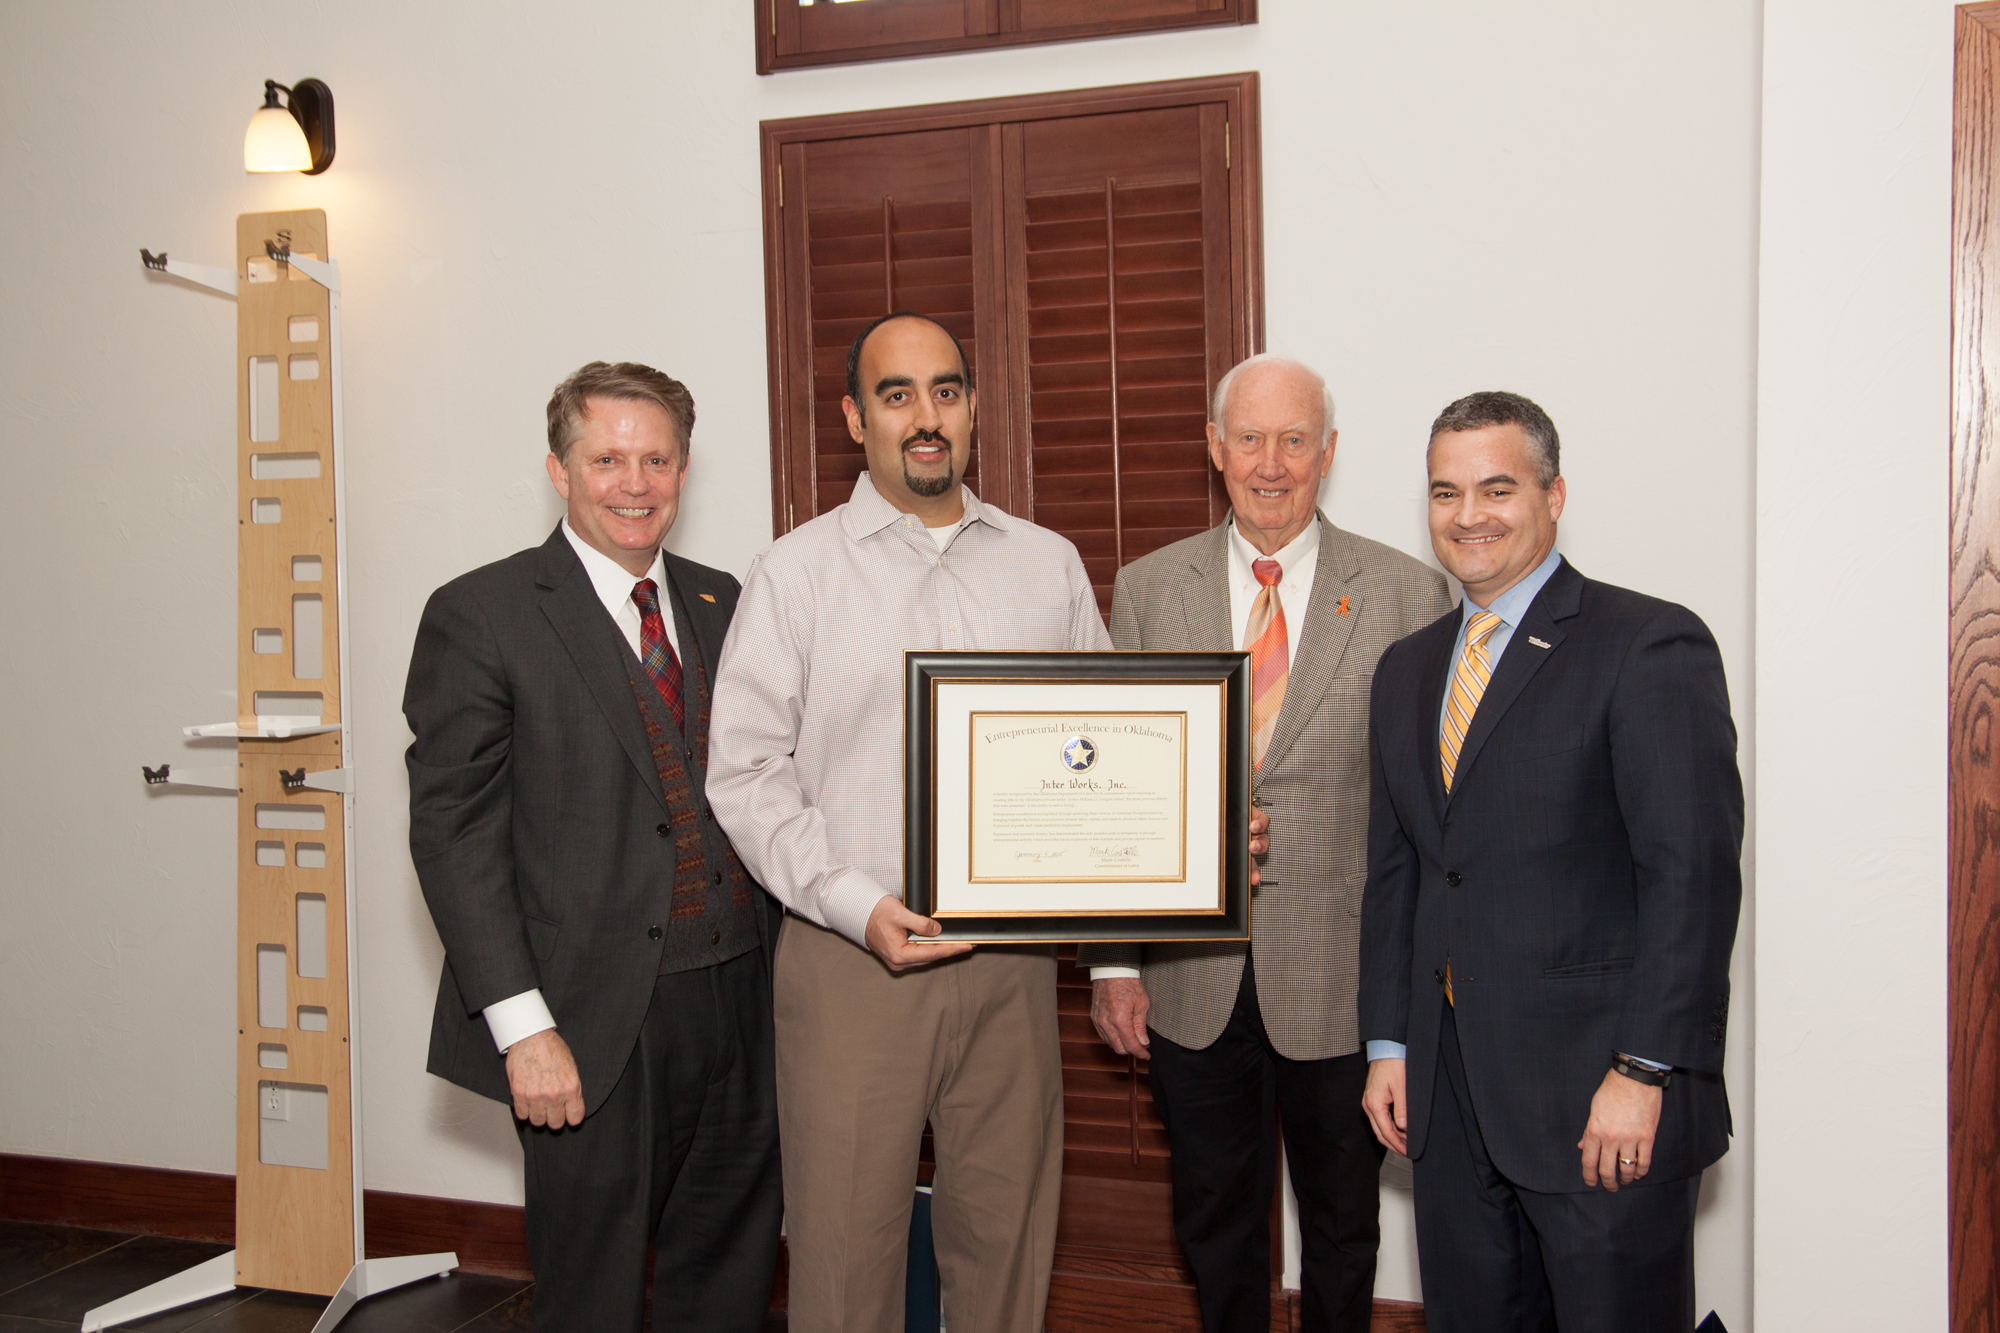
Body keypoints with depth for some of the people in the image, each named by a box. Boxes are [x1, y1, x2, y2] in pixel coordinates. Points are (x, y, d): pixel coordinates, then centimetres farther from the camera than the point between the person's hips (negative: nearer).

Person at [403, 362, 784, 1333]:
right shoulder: (480, 616, -5)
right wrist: (522, 1027, -16)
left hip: (743, 1001, 5)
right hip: (595, 1027, -5)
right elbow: (452, 833, -9)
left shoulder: (721, 604, 11)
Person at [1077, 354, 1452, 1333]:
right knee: (1213, 1224, 17)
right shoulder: (1146, 590, 2)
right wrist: (1113, 960, 0)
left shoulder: (1408, 594, -3)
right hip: (1191, 979, 2)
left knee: (1343, 1228, 17)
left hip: (1342, 981, -1)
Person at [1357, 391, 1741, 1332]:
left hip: (1599, 1091, -6)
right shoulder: (1405, 670, 13)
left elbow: (1693, 873, -14)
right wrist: (1387, 1044, 11)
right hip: (1450, 1095, 6)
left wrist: (1643, 1071, -17)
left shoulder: (1650, 647, -8)